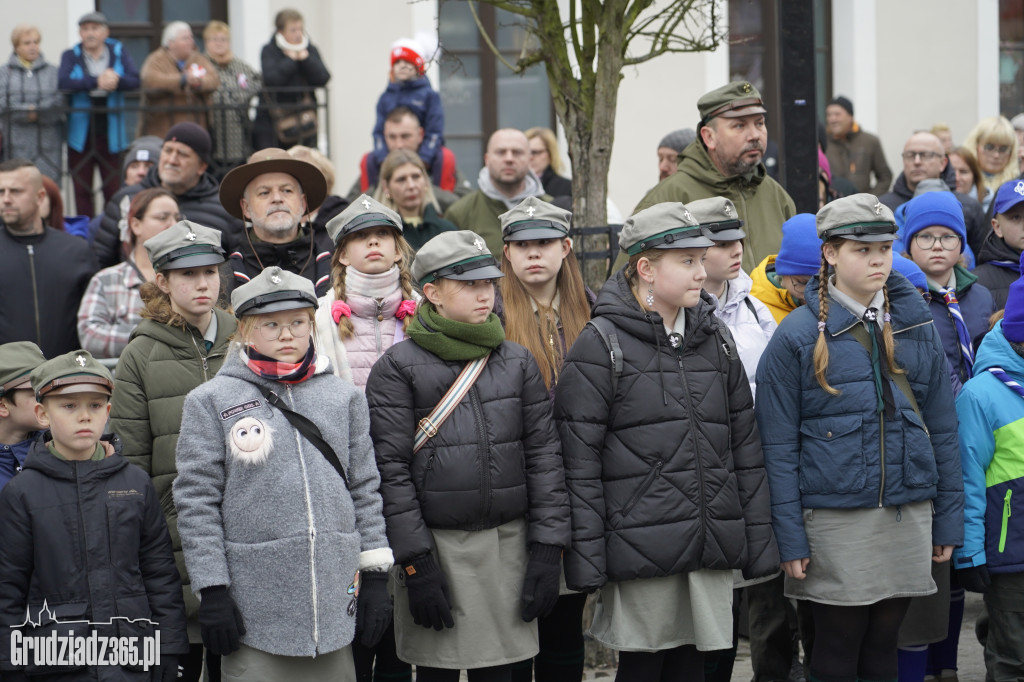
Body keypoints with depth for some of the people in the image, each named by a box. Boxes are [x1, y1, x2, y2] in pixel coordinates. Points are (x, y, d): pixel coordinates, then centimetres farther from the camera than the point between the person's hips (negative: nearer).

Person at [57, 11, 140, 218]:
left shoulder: (119, 52, 8)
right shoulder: (70, 56, 5)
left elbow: (134, 80, -5)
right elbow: (63, 82, -13)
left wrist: (115, 80, -24)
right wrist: (97, 82, -20)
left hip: (111, 133, 0)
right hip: (81, 134, 0)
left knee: (114, 190, -1)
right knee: (82, 191, 2)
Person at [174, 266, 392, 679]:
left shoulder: (343, 397, 11)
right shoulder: (211, 402, 0)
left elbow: (365, 489, 13)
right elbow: (196, 501, -3)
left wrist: (375, 575, 8)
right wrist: (211, 591, -8)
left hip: (333, 599, 3)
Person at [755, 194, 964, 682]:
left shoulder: (916, 325, 7)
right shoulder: (798, 335, -4)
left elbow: (941, 428, 11)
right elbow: (779, 447, -5)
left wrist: (948, 519, 7)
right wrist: (790, 538, -9)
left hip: (907, 514, 4)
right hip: (834, 518, -3)